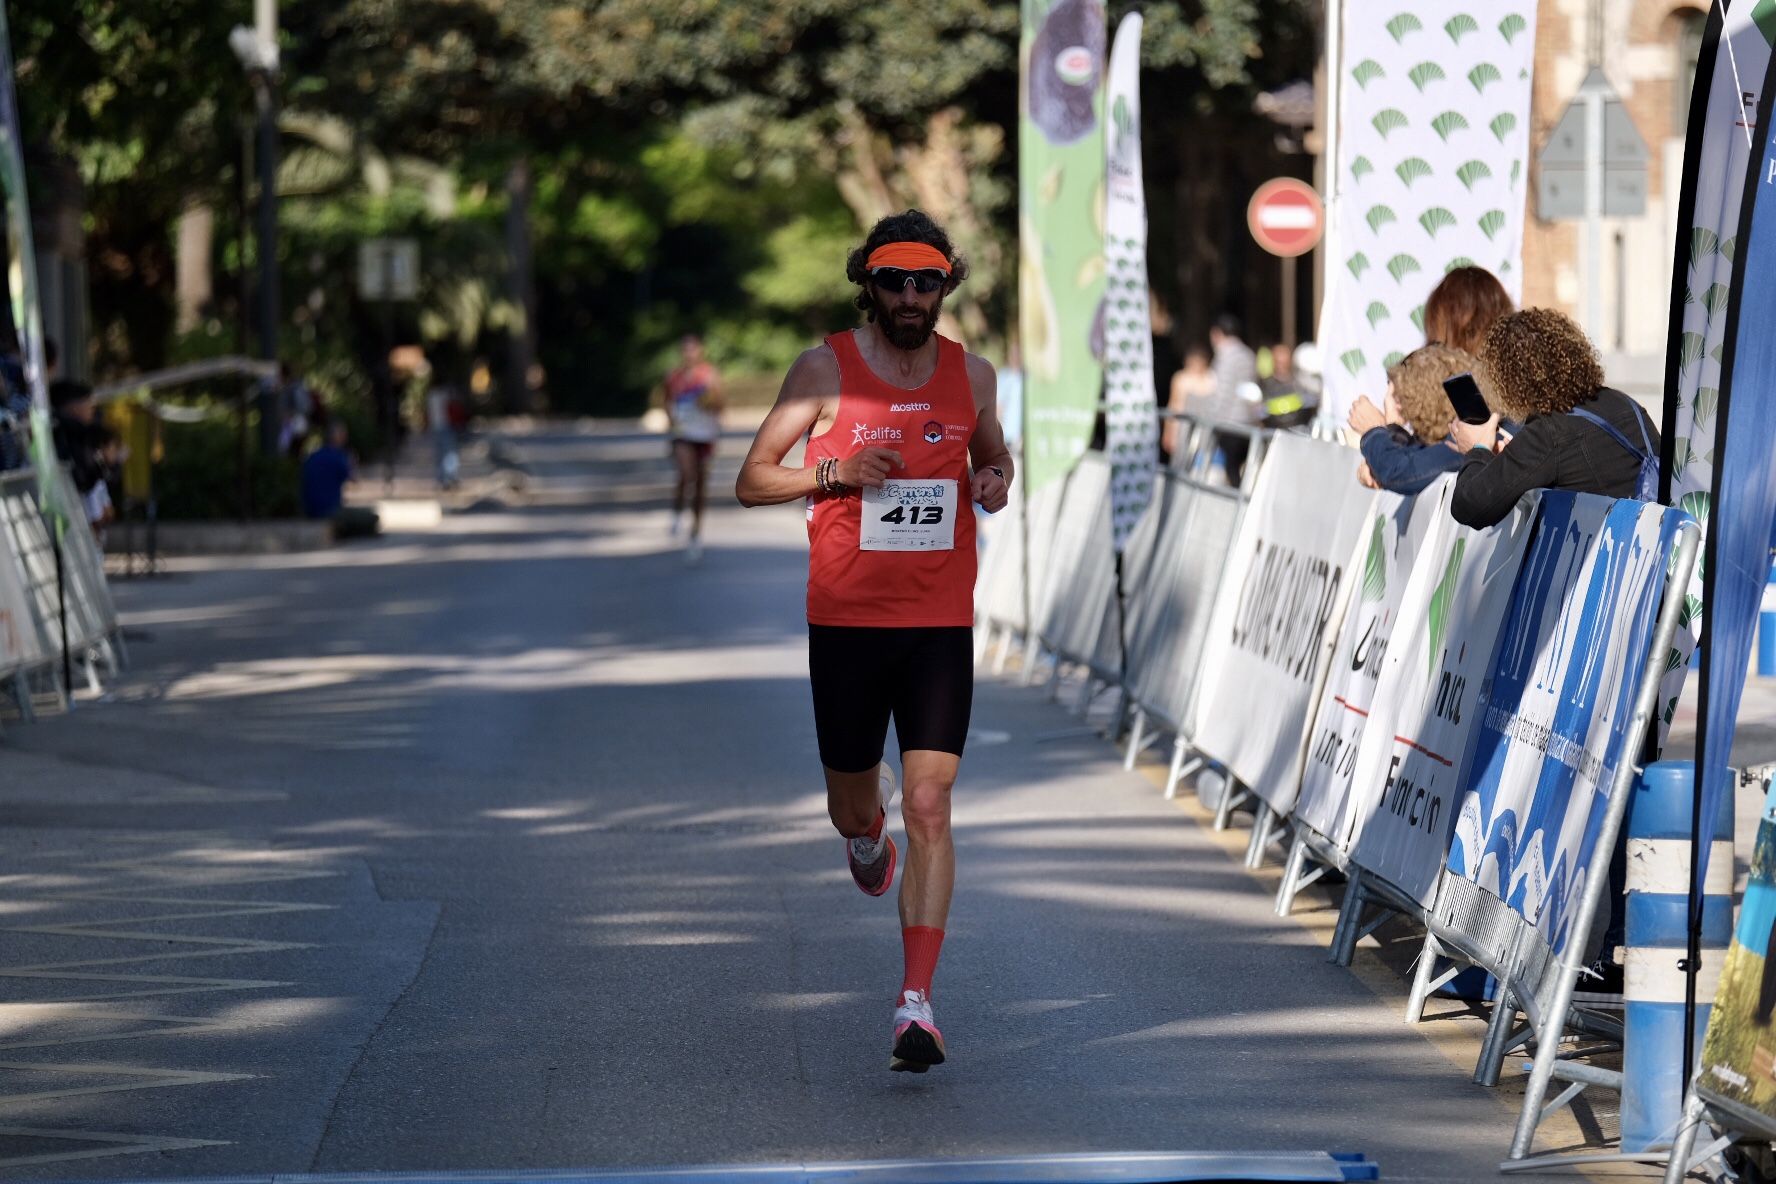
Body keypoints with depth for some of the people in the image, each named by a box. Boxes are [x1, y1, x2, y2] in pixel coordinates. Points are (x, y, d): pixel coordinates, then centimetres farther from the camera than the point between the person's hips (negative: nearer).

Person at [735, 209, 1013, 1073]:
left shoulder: (971, 375, 5)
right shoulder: (827, 369, -3)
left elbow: (993, 453, 24)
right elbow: (751, 481, 0)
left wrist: (996, 479, 0)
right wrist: (832, 473, -18)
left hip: (941, 623, 0)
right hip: (846, 622, 0)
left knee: (929, 808, -11)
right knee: (851, 807, 12)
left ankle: (916, 1002, -13)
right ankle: (869, 820, 52)